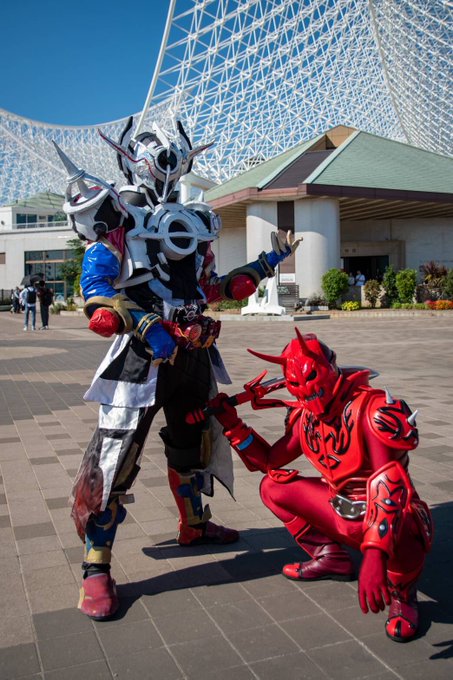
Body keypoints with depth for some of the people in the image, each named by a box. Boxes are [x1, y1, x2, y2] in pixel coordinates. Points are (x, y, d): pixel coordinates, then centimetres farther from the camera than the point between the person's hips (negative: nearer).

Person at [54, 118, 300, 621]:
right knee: (115, 458, -9)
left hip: (194, 353, 7)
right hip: (142, 354, -7)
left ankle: (194, 525, 42)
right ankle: (96, 568, 3)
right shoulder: (118, 219, -2)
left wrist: (264, 265, 18)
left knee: (194, 445, 20)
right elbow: (96, 290, -13)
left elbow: (211, 288, 22)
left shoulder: (193, 222, 19)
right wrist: (146, 325, -25)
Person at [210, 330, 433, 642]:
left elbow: (389, 486, -35)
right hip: (341, 509, 7)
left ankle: (402, 594, -3)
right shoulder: (305, 417, -3)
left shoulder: (372, 409, -27)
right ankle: (330, 558, 17)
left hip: (389, 515, -7)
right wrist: (232, 424, -5)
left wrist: (374, 554, -46)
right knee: (272, 487, 3)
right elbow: (268, 460, 7)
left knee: (400, 536, -41)